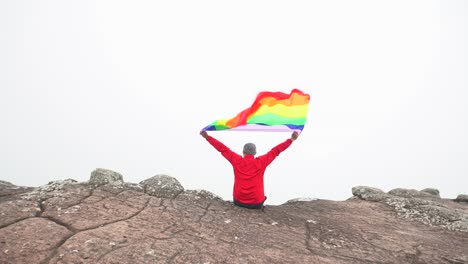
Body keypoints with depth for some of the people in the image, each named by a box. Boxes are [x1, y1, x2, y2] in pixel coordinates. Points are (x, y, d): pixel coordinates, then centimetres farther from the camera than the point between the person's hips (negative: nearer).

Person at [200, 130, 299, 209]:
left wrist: (207, 137, 6)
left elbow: (222, 148, -1)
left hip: (238, 201, 2)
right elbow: (276, 150, -4)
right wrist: (291, 140, 4)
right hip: (257, 203, -1)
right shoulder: (261, 162, -10)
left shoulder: (237, 161, -7)